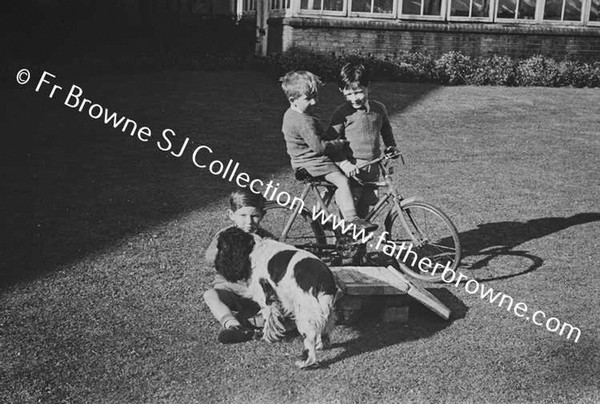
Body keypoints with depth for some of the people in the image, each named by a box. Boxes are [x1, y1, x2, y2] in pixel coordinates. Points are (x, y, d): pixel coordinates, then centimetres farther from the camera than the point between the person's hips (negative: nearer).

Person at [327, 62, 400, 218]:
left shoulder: (379, 109, 5)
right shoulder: (342, 113, -10)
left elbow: (386, 129, 26)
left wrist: (391, 146, 14)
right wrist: (344, 163, -21)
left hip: (372, 169, 5)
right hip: (352, 169, -5)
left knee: (364, 210, 13)